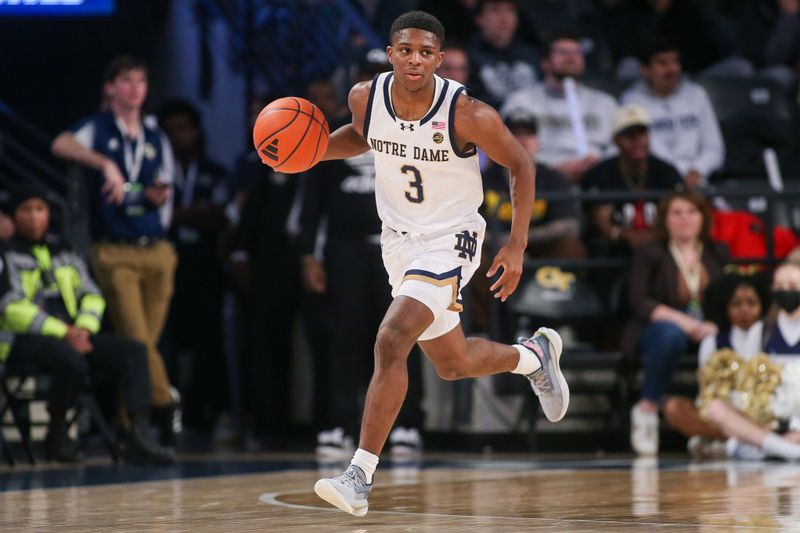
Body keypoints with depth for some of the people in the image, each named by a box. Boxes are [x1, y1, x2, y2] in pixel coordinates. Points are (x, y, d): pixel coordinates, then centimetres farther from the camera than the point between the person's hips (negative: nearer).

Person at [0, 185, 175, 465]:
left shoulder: (65, 253, 21)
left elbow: (91, 295, 16)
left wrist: (83, 329, -7)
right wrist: (64, 333, -18)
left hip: (73, 335, 6)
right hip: (25, 341, -6)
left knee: (134, 351, -16)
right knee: (72, 361, -38)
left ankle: (139, 436, -28)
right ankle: (56, 435, -12)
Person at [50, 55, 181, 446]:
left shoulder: (156, 139, 16)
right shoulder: (98, 129, 1)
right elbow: (61, 145, -21)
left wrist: (162, 195, -1)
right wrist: (106, 164, -35)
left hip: (156, 251, 4)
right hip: (114, 253, -4)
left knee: (149, 340, 3)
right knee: (136, 340, -13)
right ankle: (165, 401, 1)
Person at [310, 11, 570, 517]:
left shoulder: (467, 114, -24)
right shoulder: (366, 96, -11)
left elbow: (520, 164, -10)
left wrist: (517, 246, -14)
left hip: (449, 241, -6)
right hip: (398, 239, 6)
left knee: (391, 342, -24)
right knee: (453, 364, 20)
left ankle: (361, 475, -20)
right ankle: (535, 355, 52)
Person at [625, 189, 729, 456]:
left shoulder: (718, 253, 16)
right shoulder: (649, 254, 6)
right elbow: (640, 303, -7)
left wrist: (716, 325, -16)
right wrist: (682, 321, -22)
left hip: (708, 331, 3)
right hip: (656, 328, -3)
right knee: (669, 333, -40)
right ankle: (647, 408, -21)